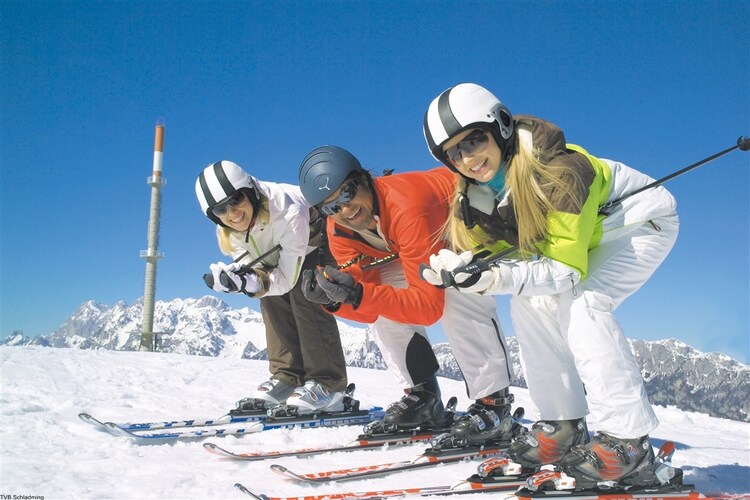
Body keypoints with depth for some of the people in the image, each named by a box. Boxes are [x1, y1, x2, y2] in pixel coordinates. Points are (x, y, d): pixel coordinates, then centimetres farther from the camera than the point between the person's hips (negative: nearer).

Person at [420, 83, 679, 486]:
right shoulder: (476, 193, -13)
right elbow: (498, 249, -10)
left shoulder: (555, 170, -35)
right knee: (529, 302, -9)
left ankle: (628, 442, -21)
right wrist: (458, 265, -31)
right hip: (585, 234, 7)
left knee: (581, 303, -27)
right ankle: (562, 427, -1)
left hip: (643, 219, -7)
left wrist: (501, 278, -46)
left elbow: (570, 268, -32)